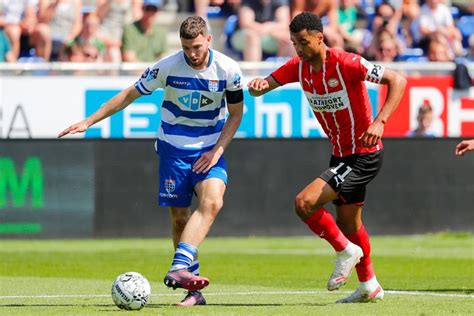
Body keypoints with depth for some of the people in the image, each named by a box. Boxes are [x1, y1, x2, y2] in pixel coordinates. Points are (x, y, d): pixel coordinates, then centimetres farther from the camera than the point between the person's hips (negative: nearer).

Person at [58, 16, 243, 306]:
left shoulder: (228, 69, -10)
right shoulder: (167, 67, -13)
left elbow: (236, 113, 4)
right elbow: (130, 95, -2)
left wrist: (217, 150, -9)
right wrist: (89, 121, -3)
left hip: (209, 149, 0)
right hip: (173, 149, 0)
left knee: (212, 202, -27)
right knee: (179, 218, -2)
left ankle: (178, 269, -38)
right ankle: (194, 292, 5)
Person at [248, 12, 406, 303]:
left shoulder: (345, 63, -22)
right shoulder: (299, 67, -1)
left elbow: (397, 81, -22)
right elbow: (264, 86, 1)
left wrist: (380, 121, -33)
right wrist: (258, 85, -24)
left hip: (364, 155, -8)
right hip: (341, 155, 8)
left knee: (304, 203, -20)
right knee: (348, 225, 20)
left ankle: (346, 251, 1)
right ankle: (369, 286, 37)